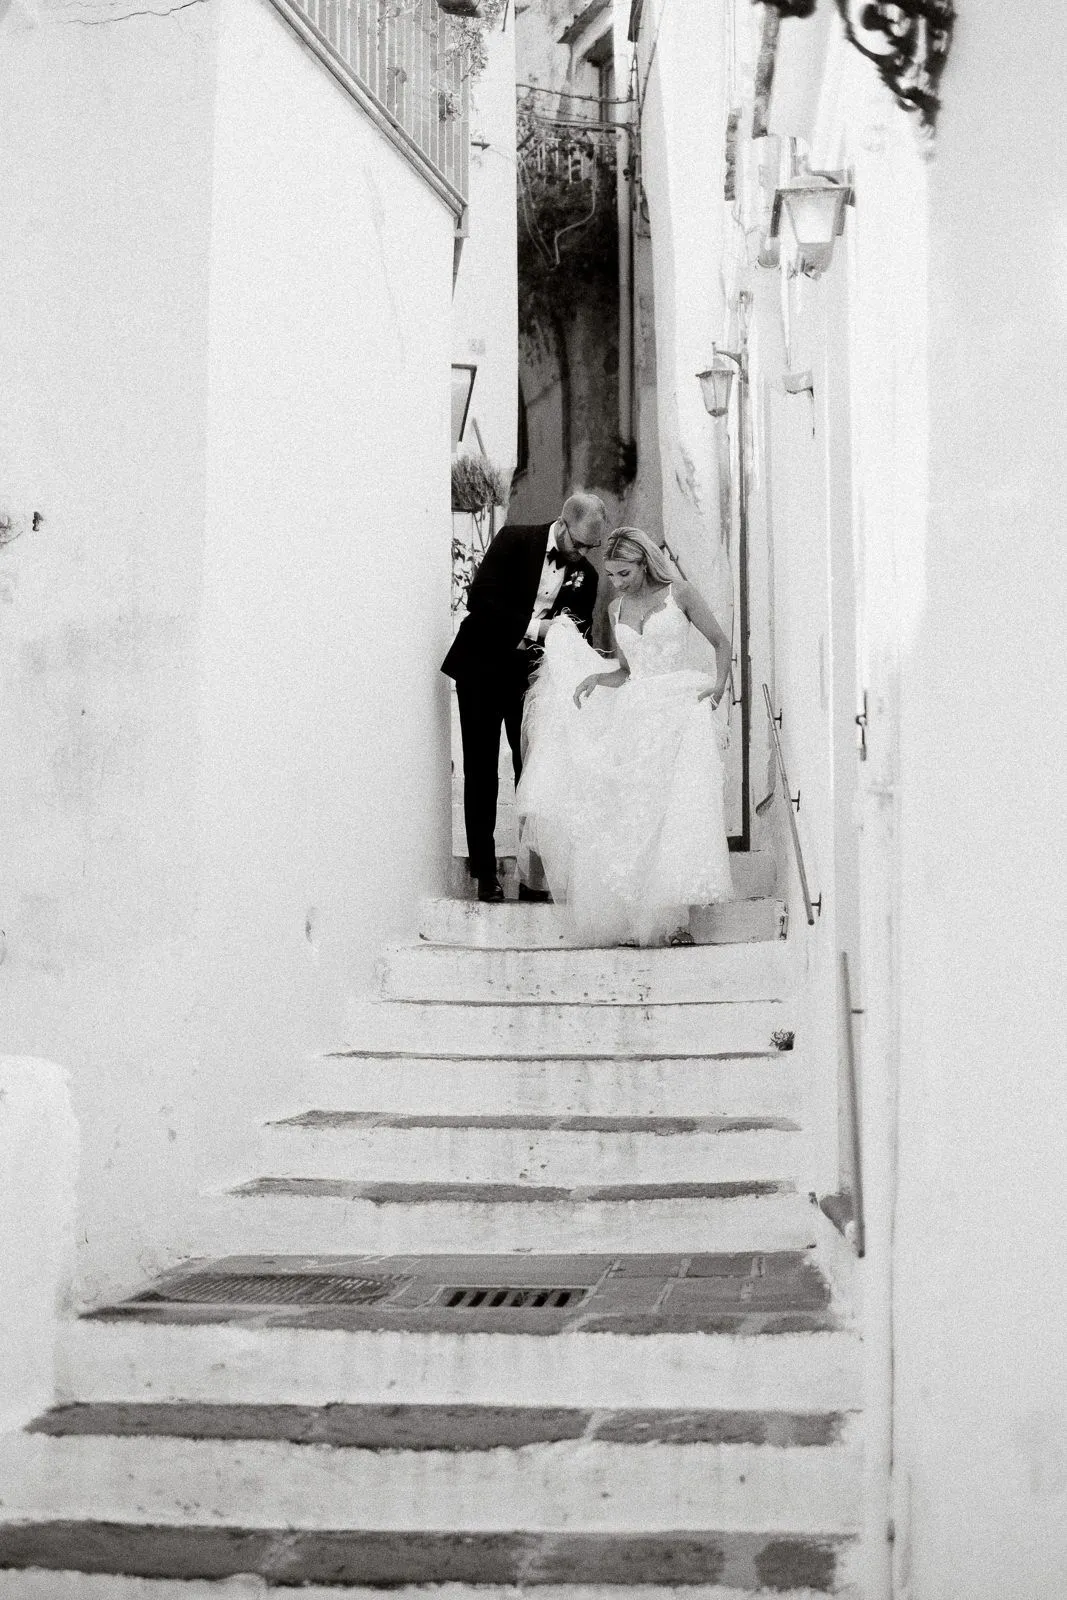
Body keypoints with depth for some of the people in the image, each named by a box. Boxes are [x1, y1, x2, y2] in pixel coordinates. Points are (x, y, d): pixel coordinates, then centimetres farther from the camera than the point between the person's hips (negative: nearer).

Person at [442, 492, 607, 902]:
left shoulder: (586, 575, 1)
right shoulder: (514, 541, -10)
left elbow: (579, 631, 8)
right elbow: (480, 599, -17)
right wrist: (533, 627, -24)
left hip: (534, 675, 3)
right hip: (483, 668, -3)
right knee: (481, 772, 0)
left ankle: (533, 874, 2)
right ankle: (485, 874, 5)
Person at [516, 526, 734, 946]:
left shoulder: (677, 593, 2)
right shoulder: (616, 609, 15)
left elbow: (721, 642, 7)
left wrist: (719, 685, -8)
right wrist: (595, 677, 1)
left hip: (681, 707, -4)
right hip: (635, 712, 4)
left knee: (678, 809, -13)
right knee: (630, 816, -5)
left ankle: (674, 918, -11)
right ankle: (633, 917, -1)